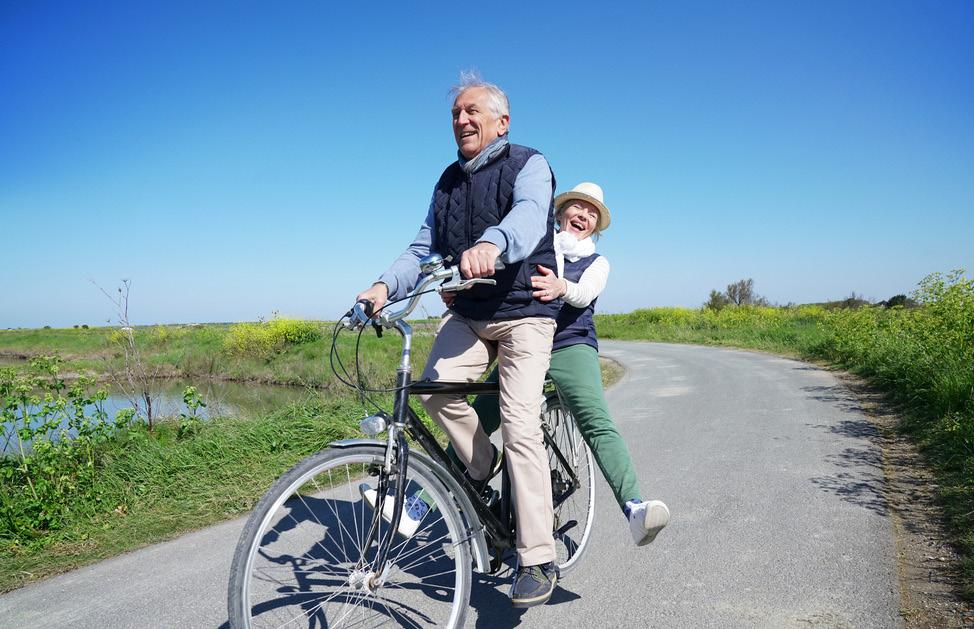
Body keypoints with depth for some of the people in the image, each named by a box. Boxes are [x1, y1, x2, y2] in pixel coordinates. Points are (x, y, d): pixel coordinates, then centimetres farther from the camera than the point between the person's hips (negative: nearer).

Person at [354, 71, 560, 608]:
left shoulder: (529, 165, -6)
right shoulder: (449, 181, 14)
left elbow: (529, 215, -29)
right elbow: (423, 248, 6)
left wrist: (493, 243, -53)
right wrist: (385, 286, -13)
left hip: (524, 310, -5)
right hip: (468, 312, 6)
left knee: (520, 425, -15)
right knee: (433, 389, -19)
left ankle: (538, 562, -6)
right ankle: (482, 464, 11)